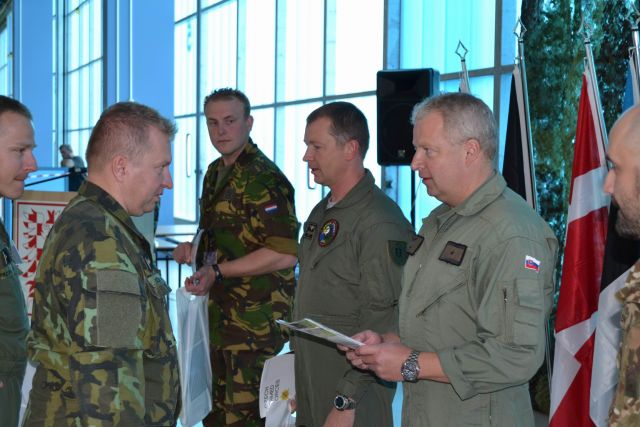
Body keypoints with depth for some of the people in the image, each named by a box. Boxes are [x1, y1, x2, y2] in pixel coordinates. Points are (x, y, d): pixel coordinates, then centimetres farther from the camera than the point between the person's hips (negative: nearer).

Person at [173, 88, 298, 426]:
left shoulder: (264, 179, -17)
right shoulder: (215, 173, 13)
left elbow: (285, 254, -24)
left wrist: (217, 271, -23)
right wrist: (194, 248, 7)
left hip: (256, 321, -9)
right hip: (219, 317, 9)